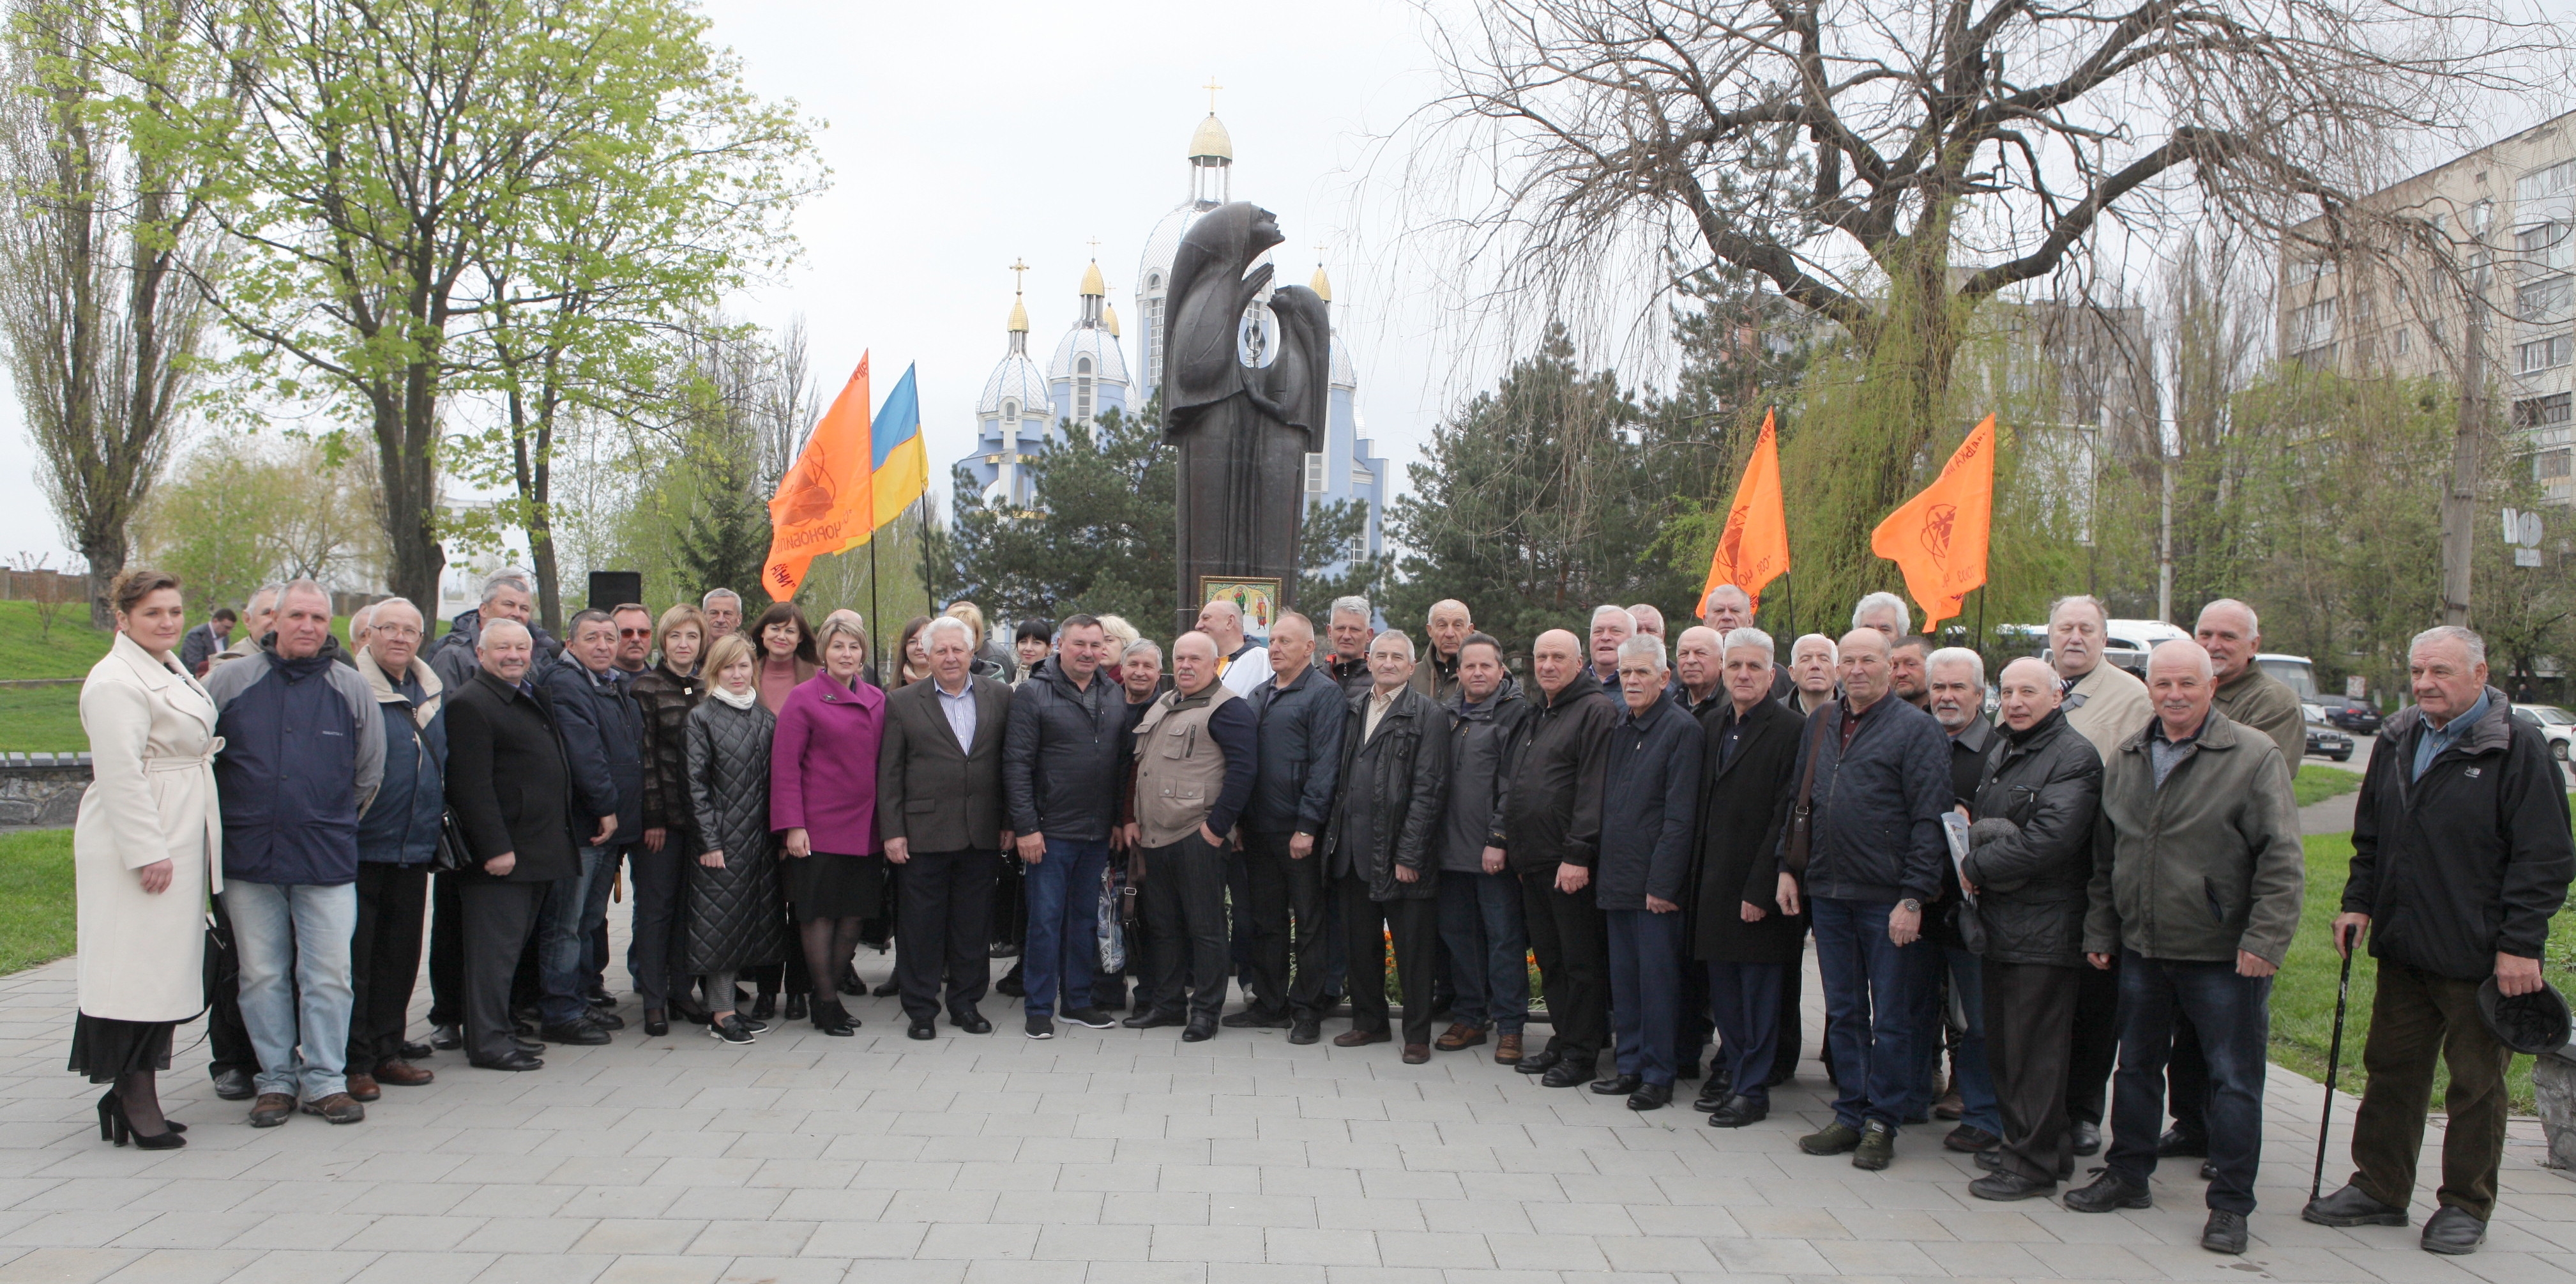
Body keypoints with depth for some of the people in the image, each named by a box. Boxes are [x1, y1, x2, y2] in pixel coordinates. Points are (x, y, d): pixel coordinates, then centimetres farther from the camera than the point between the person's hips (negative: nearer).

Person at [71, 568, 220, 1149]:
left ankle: (138, 1098, 16)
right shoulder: (116, 681, -13)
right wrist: (148, 851, -22)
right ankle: (132, 1101, 1)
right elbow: (120, 773, -19)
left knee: (163, 972, 10)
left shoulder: (171, 671, 17)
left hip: (177, 845, 9)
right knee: (137, 971, -5)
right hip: (138, 846, -9)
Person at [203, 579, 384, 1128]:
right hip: (249, 856, 0)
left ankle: (326, 1081, 10)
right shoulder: (230, 681, 3)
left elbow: (370, 772, 13)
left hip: (327, 856, 0)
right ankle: (276, 1081, 16)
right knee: (262, 976, 6)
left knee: (328, 975, 0)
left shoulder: (352, 688, 5)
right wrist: (228, 817, 12)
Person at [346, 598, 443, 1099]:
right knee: (355, 959, -1)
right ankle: (353, 1062, 6)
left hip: (415, 849, 7)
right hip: (361, 847, -7)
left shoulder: (433, 693, 13)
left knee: (401, 957, 13)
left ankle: (387, 1052, 23)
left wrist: (438, 825, 19)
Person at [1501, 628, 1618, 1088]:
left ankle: (1581, 1053, 7)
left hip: (1571, 863, -8)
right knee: (1549, 958, 14)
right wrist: (1509, 842, 17)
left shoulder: (1596, 711, -9)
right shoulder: (1538, 714, 19)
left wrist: (1578, 853, -21)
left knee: (1581, 961, 0)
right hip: (1534, 860, 9)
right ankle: (1562, 1040, 23)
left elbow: (1594, 789, -16)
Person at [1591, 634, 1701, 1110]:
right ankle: (1631, 1066, 22)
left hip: (1655, 883, -7)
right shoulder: (1618, 729, 13)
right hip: (1618, 881, 7)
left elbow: (1680, 816, -14)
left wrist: (1662, 883, -17)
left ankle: (1659, 1075, 9)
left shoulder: (1681, 729, -9)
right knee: (1623, 978, 12)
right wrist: (1605, 871, 11)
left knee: (1657, 979, -1)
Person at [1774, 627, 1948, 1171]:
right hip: (1827, 894, 6)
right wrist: (1787, 867, 10)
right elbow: (1798, 799, 19)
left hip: (1887, 900, -6)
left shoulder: (1915, 728, -7)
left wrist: (1913, 898, -16)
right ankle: (1851, 1114, 22)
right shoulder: (1820, 724, 12)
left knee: (1891, 1018, 4)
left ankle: (1882, 1122, 14)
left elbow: (1930, 820, -11)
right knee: (1843, 1012, 12)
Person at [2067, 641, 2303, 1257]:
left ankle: (2230, 1203, 14)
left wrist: (2264, 941, -16)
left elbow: (2282, 859, -11)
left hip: (2223, 956, -5)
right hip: (2142, 949, 5)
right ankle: (2128, 1176, 31)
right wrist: (2099, 931, 12)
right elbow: (2104, 855, 15)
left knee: (2234, 1080, 3)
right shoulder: (2125, 761, 8)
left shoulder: (2253, 757, -9)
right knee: (2136, 1067, 16)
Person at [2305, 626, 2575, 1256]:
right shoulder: (2396, 743, 9)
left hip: (2479, 956, -6)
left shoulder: (2517, 749, -10)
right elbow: (2370, 838, 19)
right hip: (2402, 947, 6)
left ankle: (2465, 1206, 19)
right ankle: (2379, 1190, 24)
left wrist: (2520, 944, -15)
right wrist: (2358, 902, 8)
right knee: (2390, 1070, 13)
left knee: (2476, 1085, 7)